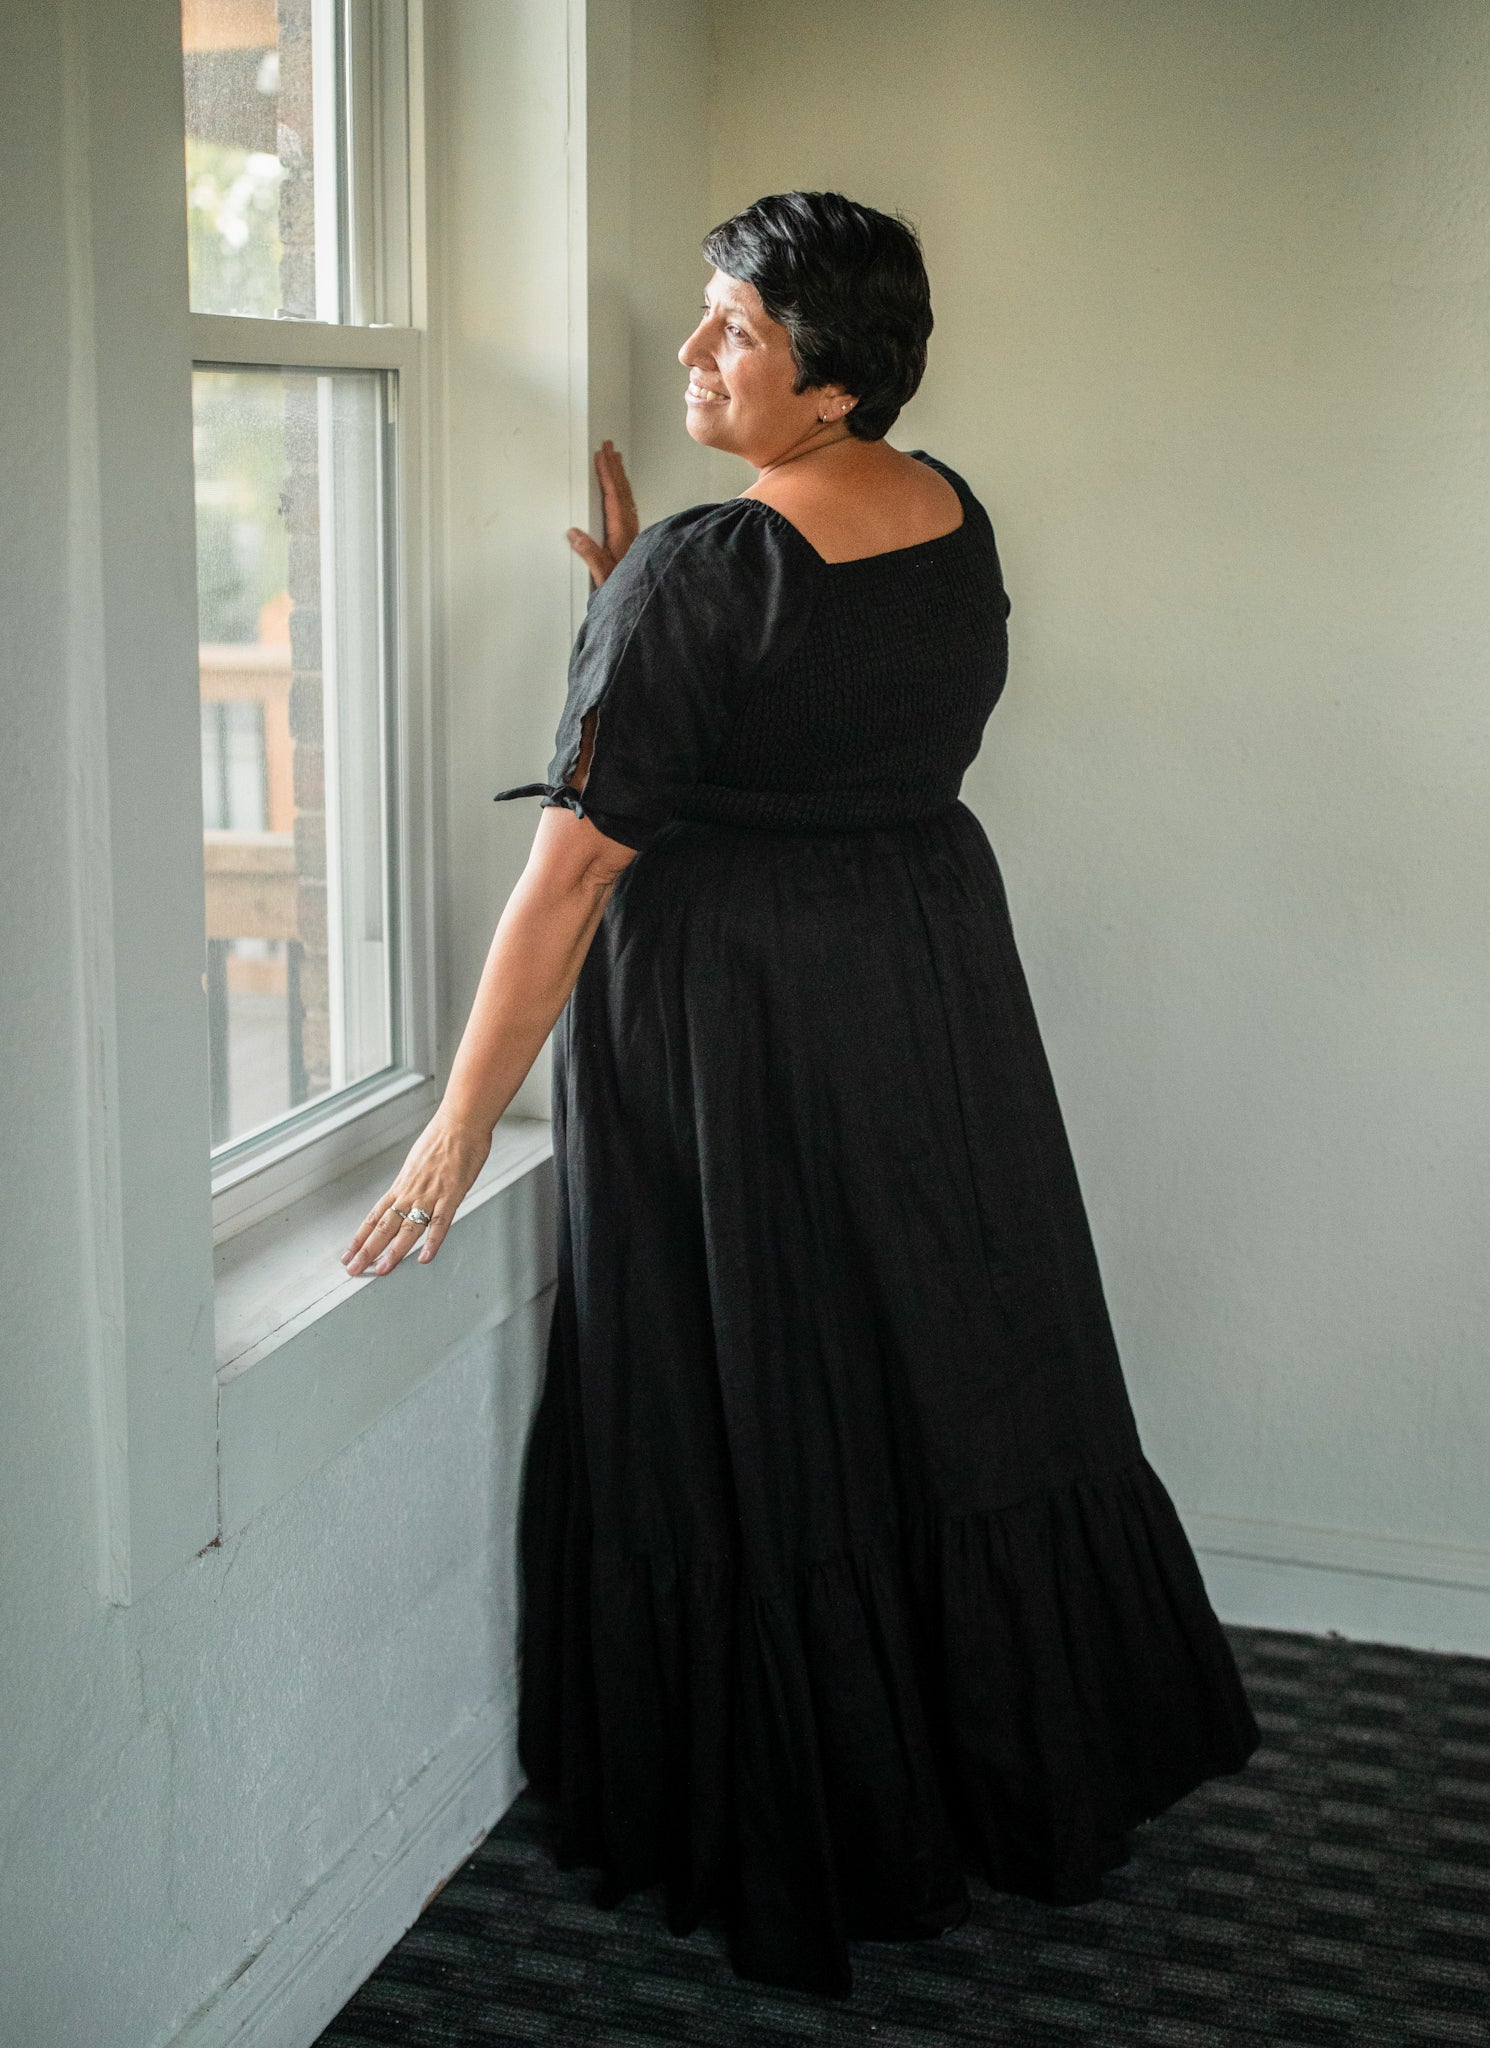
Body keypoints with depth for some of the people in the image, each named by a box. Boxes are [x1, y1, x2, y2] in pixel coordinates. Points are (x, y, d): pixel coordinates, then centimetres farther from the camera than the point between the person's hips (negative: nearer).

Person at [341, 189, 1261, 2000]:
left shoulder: (694, 580, -22)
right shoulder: (956, 521, 1)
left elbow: (572, 870, -21)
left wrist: (462, 1122, -15)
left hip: (729, 1019, -7)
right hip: (937, 975, 7)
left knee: (759, 1423, 8)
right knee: (974, 1368, 19)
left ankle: (799, 1838, 24)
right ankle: (1046, 1768, 37)